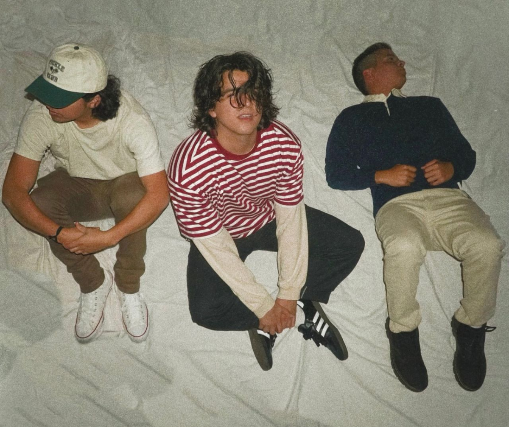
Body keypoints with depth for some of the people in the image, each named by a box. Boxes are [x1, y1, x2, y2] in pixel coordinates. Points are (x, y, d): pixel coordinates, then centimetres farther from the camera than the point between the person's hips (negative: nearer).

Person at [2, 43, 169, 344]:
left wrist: (109, 237, -41)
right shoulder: (41, 117, -25)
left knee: (130, 194, -37)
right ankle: (93, 283, -5)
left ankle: (129, 286, -9)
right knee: (40, 203, -30)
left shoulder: (132, 119, -32)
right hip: (76, 186, 2)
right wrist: (59, 233, -40)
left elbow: (159, 195, -34)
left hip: (124, 186, -2)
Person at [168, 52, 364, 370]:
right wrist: (265, 308, -19)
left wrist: (289, 296, -14)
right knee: (206, 310, -24)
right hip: (221, 233, -2)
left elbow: (291, 218, -14)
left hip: (269, 218, 3)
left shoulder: (285, 144, -24)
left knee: (350, 244, -10)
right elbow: (216, 247, -24)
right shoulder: (188, 168, -33)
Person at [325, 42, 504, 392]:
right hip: (397, 204, -3)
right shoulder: (353, 117, 21)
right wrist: (382, 175, -5)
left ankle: (472, 327, -3)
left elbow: (466, 153, 25)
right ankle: (403, 331, -11)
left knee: (487, 244, -29)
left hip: (448, 197, 3)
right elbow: (336, 173, 10)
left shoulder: (430, 106, 30)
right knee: (405, 246, -37)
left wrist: (451, 168, 1)